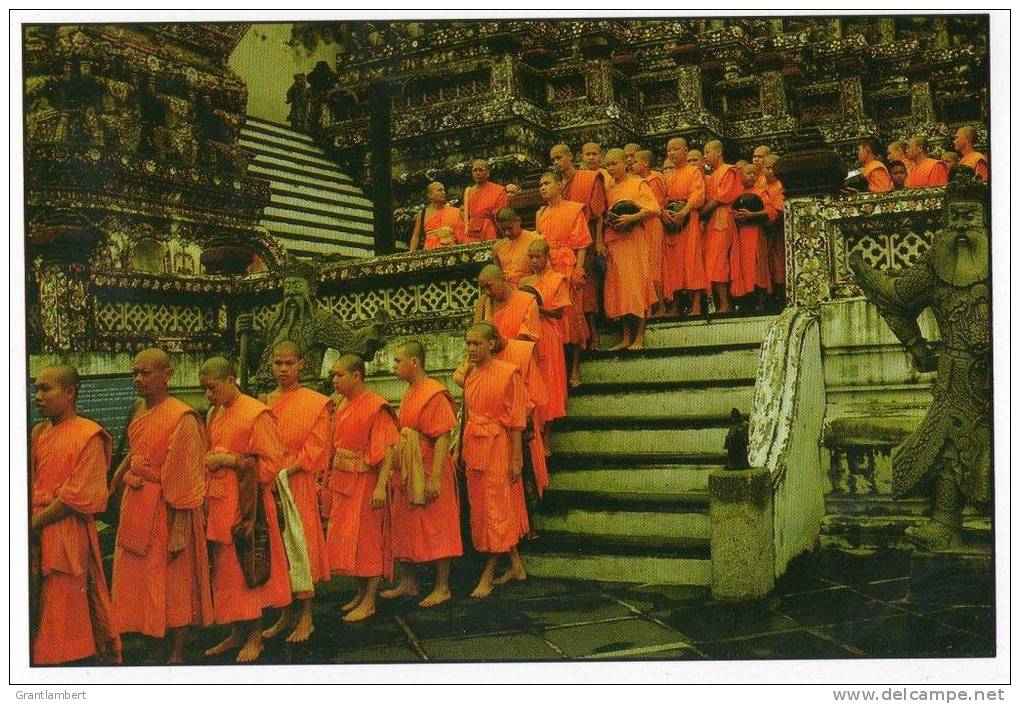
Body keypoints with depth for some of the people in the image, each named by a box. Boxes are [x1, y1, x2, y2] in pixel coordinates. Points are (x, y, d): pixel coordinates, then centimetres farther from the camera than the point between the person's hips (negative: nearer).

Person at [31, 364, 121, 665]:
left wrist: (35, 523, -11)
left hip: (68, 534, -6)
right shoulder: (38, 433, 12)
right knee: (36, 605, 7)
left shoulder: (88, 436, -9)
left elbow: (78, 496, -13)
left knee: (63, 608, -1)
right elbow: (31, 483, 13)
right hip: (36, 535, 6)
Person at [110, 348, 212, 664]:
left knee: (173, 583, 4)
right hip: (135, 507, 8)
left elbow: (187, 477, -18)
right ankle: (155, 653, 28)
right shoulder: (139, 410, 6)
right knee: (140, 581, 15)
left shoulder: (182, 418, -17)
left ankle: (177, 655, 17)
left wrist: (179, 530, -19)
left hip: (167, 510, -8)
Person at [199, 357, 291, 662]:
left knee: (249, 567, 0)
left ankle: (255, 637, 11)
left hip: (246, 504, -7)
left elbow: (270, 463, -13)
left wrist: (229, 460, -17)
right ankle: (237, 633, 21)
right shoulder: (214, 414, 12)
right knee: (224, 569, 10)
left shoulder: (257, 414, -11)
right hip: (218, 502, 7)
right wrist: (209, 460, 4)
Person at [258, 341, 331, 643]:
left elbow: (315, 448, -8)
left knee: (301, 543, -2)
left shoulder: (315, 403, -1)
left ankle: (306, 617, 5)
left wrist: (284, 472, -18)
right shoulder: (263, 403, 12)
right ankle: (286, 615, 17)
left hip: (299, 482, -4)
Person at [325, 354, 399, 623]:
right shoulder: (342, 406, 8)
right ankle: (361, 593, 28)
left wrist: (381, 487, -26)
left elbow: (388, 450, -20)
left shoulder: (376, 407, -16)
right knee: (344, 538, 14)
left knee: (367, 540, 0)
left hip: (365, 482, -8)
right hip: (342, 480, 8)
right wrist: (329, 476, 14)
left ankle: (369, 602, 9)